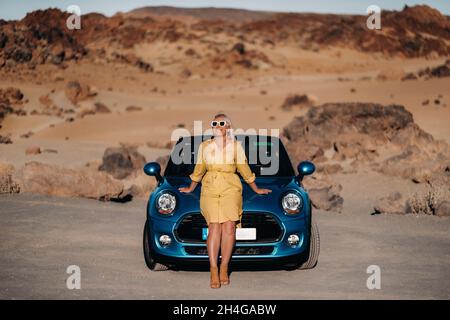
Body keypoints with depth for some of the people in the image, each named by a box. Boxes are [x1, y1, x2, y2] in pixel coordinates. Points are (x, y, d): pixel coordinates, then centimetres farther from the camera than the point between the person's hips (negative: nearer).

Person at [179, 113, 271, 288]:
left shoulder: (235, 145, 8)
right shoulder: (204, 146, 11)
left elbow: (244, 169, 17)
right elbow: (199, 169, 24)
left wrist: (256, 189, 22)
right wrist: (190, 188, 31)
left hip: (231, 188, 0)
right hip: (210, 189, 0)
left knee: (229, 227, -13)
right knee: (214, 228, -12)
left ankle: (224, 269, -5)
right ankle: (214, 272, -14)